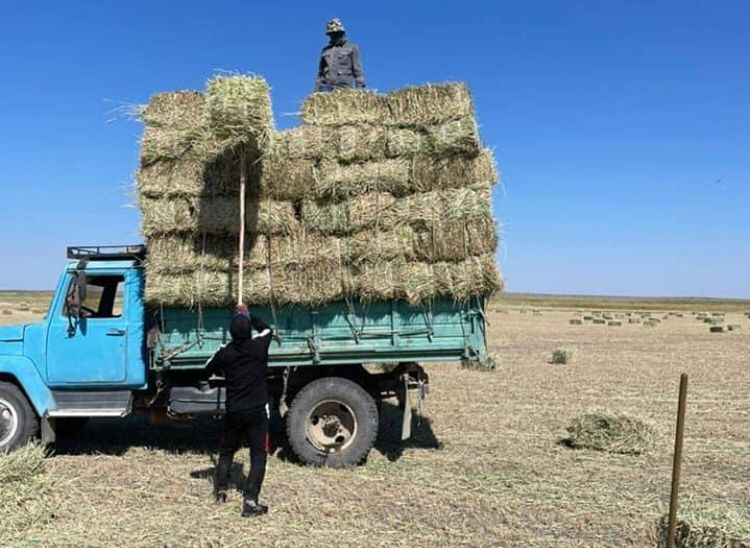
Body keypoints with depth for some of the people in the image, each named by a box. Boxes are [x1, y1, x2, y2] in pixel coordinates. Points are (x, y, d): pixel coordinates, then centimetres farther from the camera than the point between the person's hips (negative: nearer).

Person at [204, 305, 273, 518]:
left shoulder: (225, 353, -6)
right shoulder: (260, 346, -11)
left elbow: (208, 370, 13)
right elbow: (266, 329, 13)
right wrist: (249, 315, 21)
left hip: (233, 411, 3)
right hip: (257, 411, -2)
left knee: (227, 450, 23)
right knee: (258, 455, 2)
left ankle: (221, 489, 33)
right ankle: (250, 501, -5)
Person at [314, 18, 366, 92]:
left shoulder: (352, 48, 11)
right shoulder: (325, 50, 21)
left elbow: (358, 70, 5)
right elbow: (320, 72, 22)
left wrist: (359, 90, -6)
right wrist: (316, 90, 14)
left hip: (344, 88, -2)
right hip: (326, 87, 3)